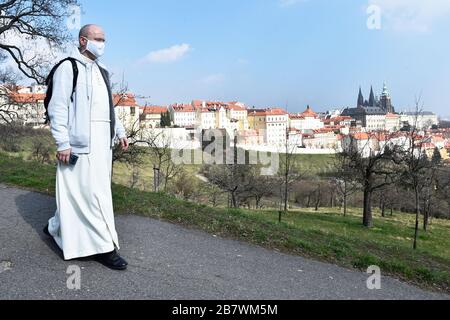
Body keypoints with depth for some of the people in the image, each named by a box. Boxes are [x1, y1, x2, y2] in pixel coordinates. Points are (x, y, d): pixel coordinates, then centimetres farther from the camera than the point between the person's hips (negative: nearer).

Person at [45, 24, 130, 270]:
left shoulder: (102, 72, 21)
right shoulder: (68, 67, -4)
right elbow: (57, 107, -10)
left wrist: (120, 131, 18)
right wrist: (62, 143, -16)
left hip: (103, 141, 8)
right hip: (82, 140, -8)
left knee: (78, 192, 14)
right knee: (92, 191, -6)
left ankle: (56, 228, 33)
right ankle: (104, 247, 1)